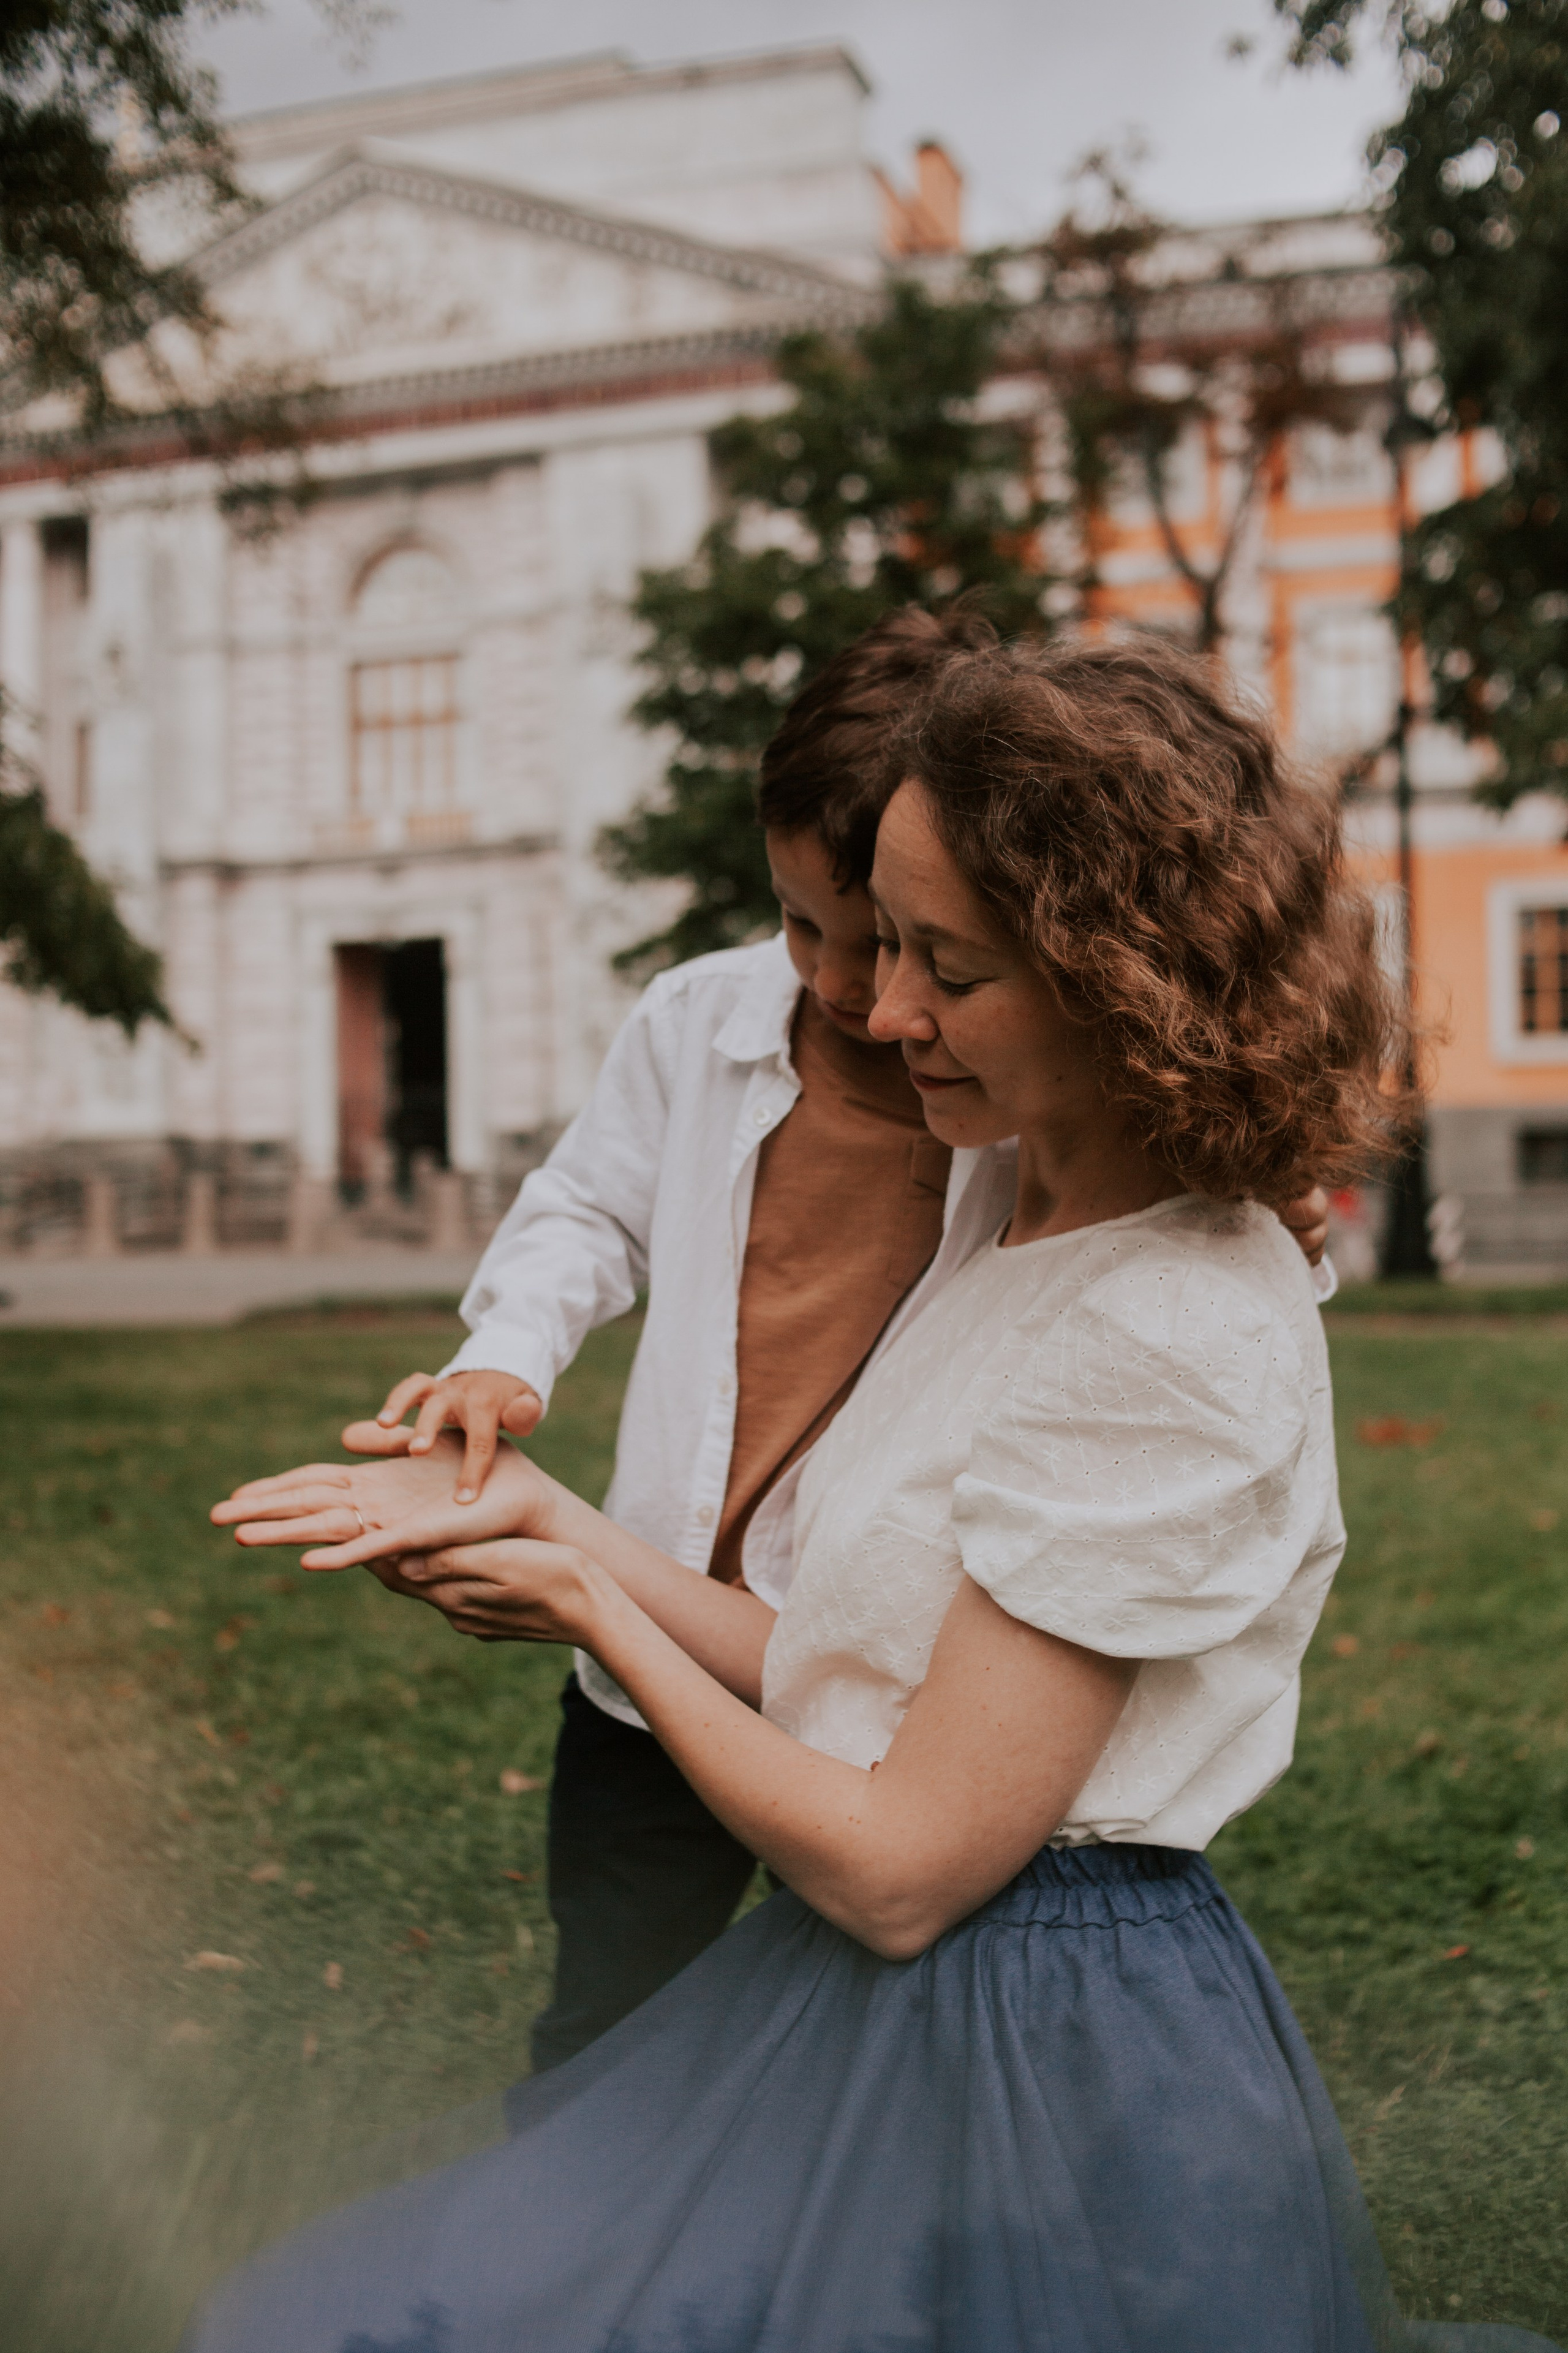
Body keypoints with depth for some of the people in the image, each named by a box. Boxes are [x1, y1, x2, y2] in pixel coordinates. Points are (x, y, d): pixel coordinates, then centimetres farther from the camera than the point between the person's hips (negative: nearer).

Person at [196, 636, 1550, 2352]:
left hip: (1028, 2072, -8)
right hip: (902, 2016, 8)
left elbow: (899, 1866, -20)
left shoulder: (1172, 1344, -24)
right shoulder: (1039, 1226, 5)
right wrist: (543, 1515, 0)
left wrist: (595, 1616, -9)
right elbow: (854, 1681, 5)